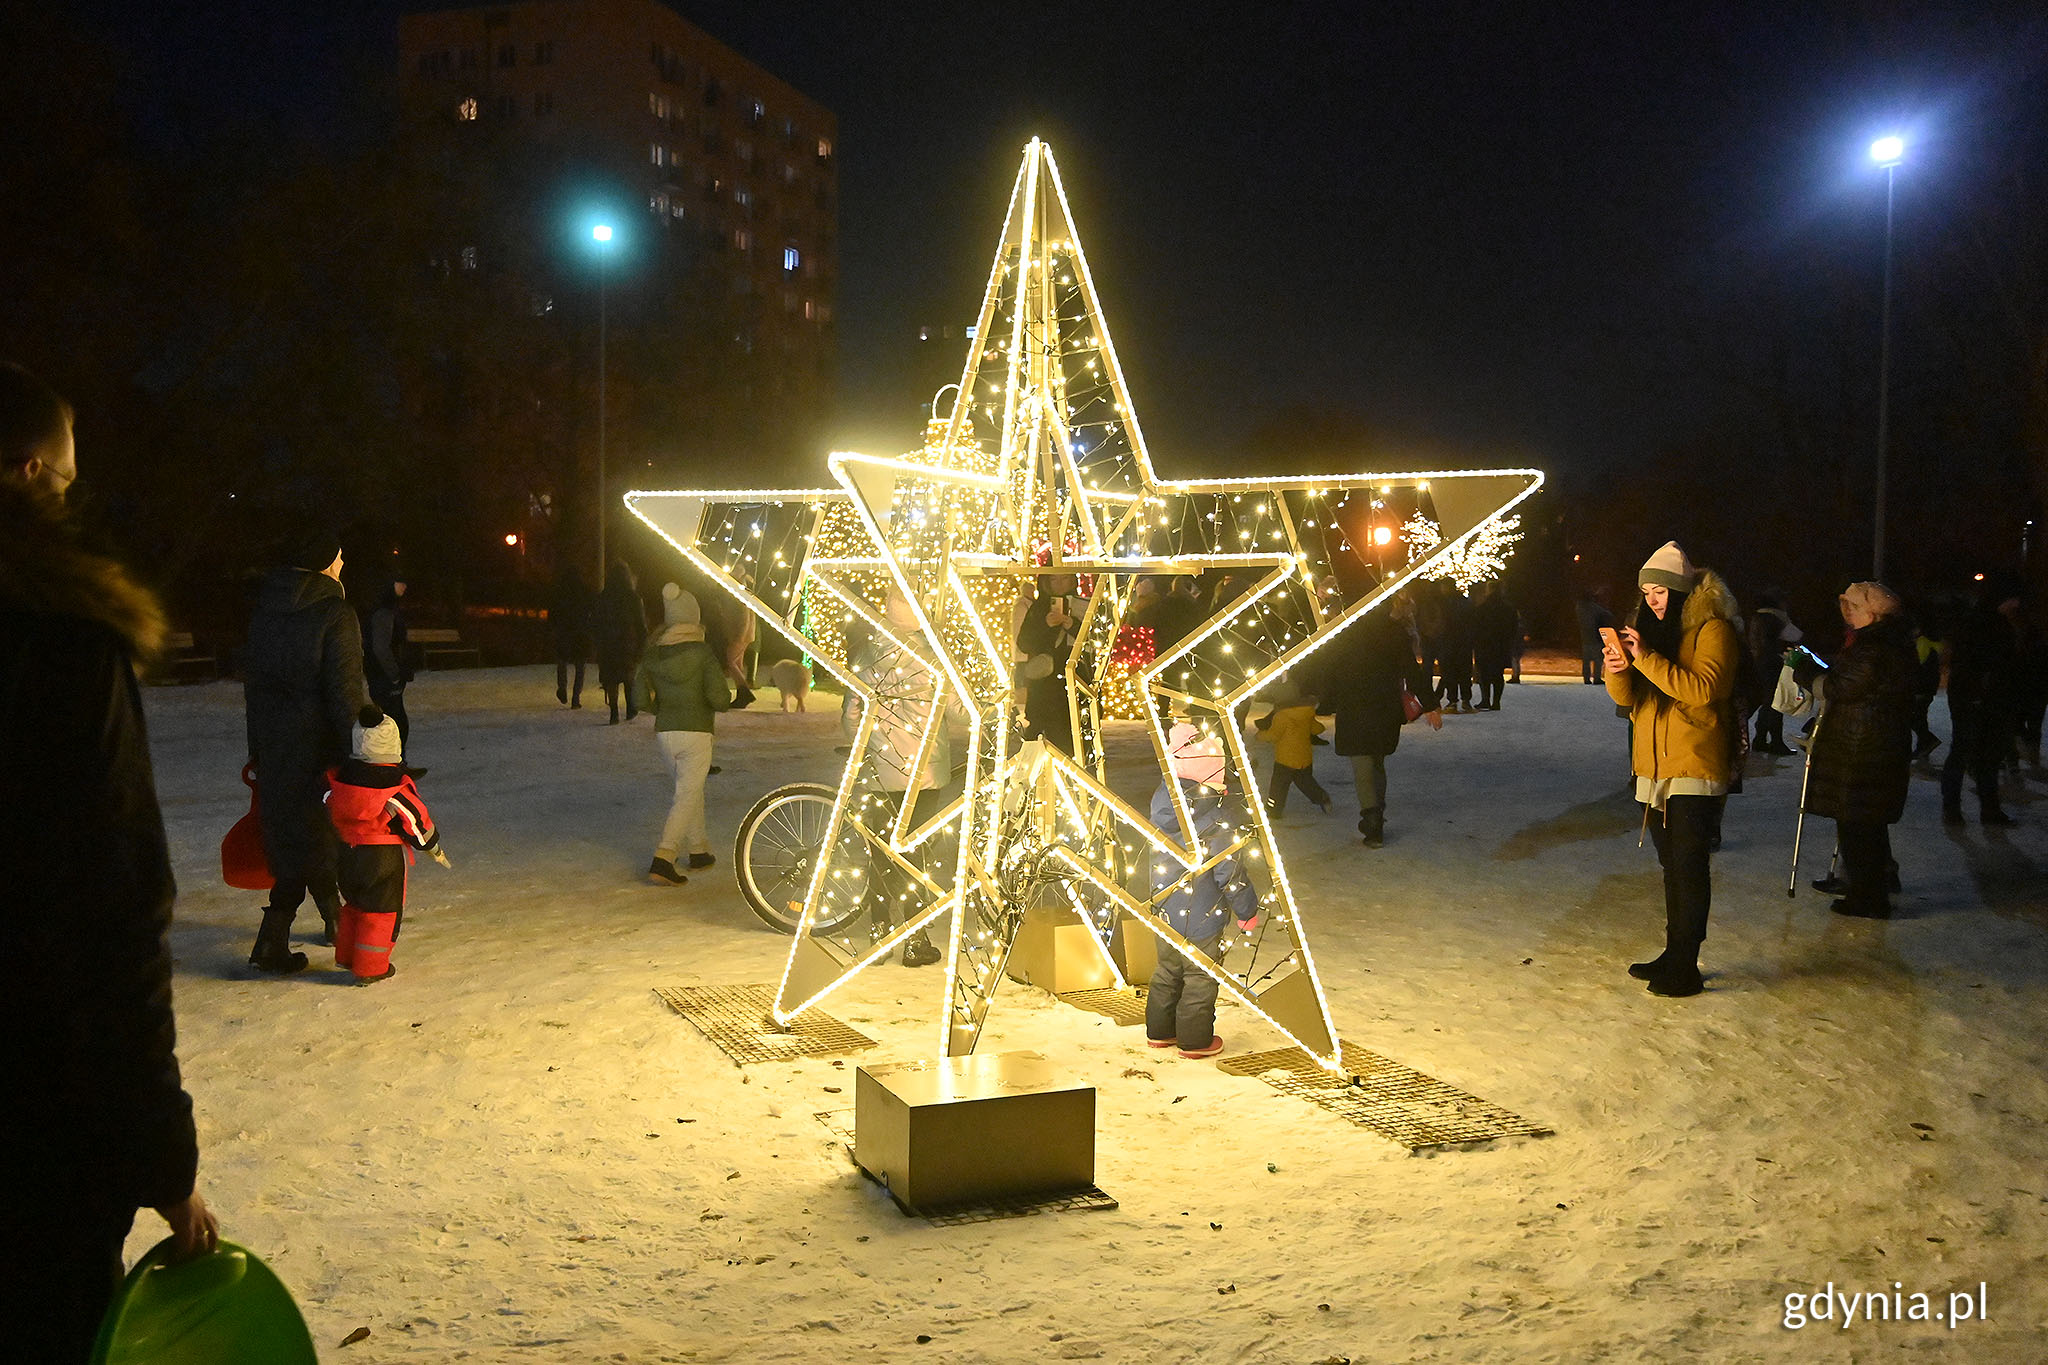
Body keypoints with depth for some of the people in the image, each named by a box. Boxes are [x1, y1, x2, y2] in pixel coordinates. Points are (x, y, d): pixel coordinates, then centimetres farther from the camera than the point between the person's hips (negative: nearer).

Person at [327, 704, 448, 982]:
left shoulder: (340, 777, -3)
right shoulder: (398, 785, -18)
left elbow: (328, 813, 8)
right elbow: (416, 822, -10)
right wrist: (435, 849, 5)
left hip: (346, 852, 5)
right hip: (384, 857, -5)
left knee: (352, 904, 22)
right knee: (381, 910, 6)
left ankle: (346, 956, 32)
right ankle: (371, 968, 11)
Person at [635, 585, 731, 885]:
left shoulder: (653, 654, 2)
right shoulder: (703, 653, -11)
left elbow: (642, 699, 0)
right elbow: (719, 698, -17)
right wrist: (727, 697, 6)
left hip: (664, 733, 5)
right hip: (696, 733, -5)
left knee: (690, 789, 23)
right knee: (686, 797, -3)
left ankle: (699, 850, 33)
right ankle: (662, 860, -14)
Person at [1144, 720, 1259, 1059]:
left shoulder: (1162, 799, -3)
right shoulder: (1212, 812, -23)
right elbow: (1227, 869, -17)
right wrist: (1247, 910, -6)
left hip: (1166, 910, 7)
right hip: (1200, 914, -7)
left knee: (1167, 971, 21)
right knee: (1200, 978, 9)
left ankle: (1159, 1031, 33)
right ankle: (1195, 1040, 20)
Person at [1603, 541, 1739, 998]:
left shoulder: (1712, 630, -7)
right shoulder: (1652, 627, 15)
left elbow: (1702, 690, -21)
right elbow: (1627, 697, 8)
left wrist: (1647, 658, -25)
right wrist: (1618, 670, -14)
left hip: (1692, 765, -8)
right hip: (1653, 765, 8)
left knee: (1689, 866, -6)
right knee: (1672, 864, 14)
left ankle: (1685, 967, -3)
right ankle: (1674, 954, 22)